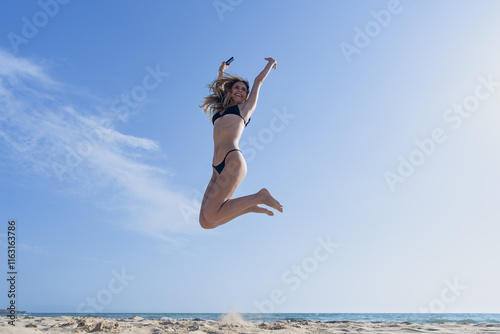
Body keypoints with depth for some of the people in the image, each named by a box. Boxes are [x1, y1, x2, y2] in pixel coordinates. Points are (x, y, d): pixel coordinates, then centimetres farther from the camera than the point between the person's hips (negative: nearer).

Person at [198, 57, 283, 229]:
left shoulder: (245, 107, 17)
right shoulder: (220, 109, 28)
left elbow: (258, 80, 31)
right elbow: (219, 86, 46)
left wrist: (271, 62, 45)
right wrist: (222, 71, 61)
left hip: (233, 160, -6)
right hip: (217, 168, 6)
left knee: (210, 216, -19)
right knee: (205, 222, -5)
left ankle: (260, 197, -2)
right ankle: (249, 206, 12)